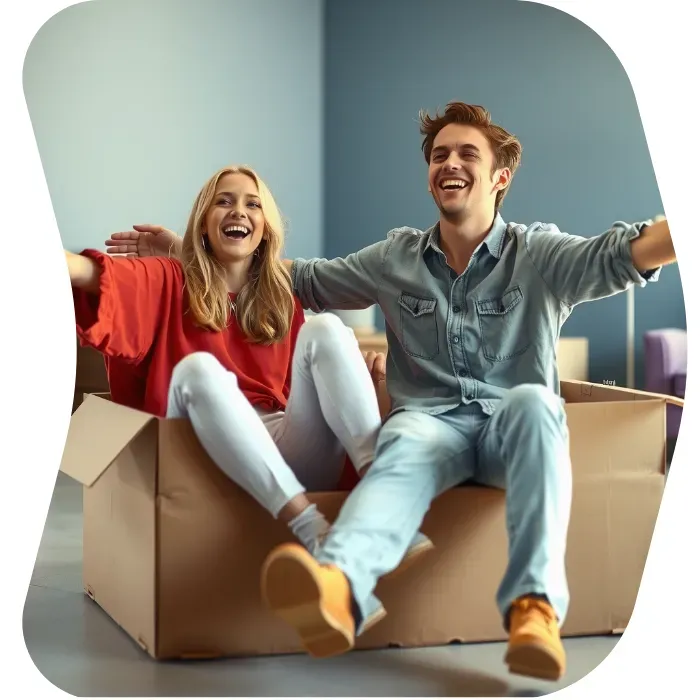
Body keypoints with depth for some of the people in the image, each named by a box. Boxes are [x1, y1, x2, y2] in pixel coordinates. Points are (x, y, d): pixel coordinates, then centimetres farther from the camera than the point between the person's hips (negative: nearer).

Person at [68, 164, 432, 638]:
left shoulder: (282, 299, 21)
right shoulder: (169, 283, 11)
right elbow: (95, 275, -9)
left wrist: (361, 370, -6)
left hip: (291, 454, 2)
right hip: (206, 461, -2)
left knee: (326, 330, -15)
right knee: (198, 367, -29)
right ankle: (312, 530, -47)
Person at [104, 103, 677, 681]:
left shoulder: (539, 255, 6)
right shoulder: (396, 259, 15)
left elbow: (622, 253, -11)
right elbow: (305, 279, 23)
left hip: (511, 428, -1)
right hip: (432, 422, 1)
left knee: (532, 401, -36)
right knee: (406, 445, -35)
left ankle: (535, 605, -49)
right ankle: (337, 586, -71)